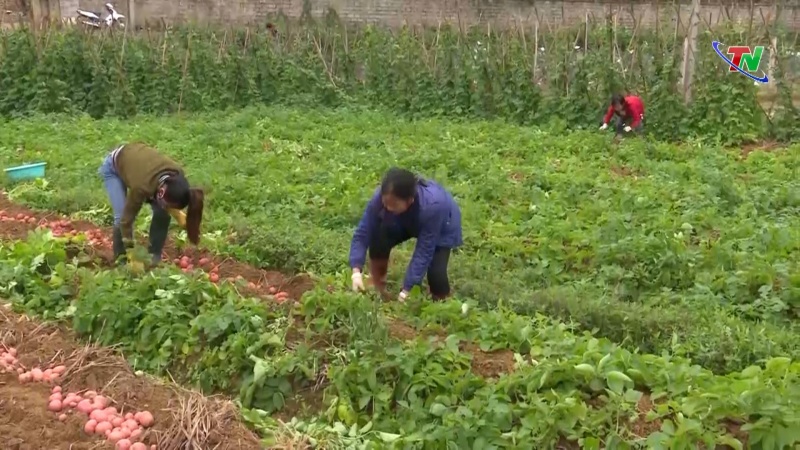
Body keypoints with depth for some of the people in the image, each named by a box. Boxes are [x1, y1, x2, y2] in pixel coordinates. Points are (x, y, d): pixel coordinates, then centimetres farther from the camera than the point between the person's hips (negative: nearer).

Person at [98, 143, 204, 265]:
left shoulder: (177, 175, -31)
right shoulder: (142, 187, -46)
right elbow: (126, 218, -34)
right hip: (113, 167, -5)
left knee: (162, 213, -10)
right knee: (121, 216, -20)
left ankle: (155, 257, 6)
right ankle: (121, 259, 0)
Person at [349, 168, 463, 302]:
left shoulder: (432, 206, -45)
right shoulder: (380, 197, -35)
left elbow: (424, 252, -38)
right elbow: (362, 234, -29)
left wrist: (406, 290, -38)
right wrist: (356, 271, -41)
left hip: (442, 227, -4)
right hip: (407, 222, 4)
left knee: (436, 274, -23)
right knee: (379, 237, -24)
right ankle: (378, 290, -4)